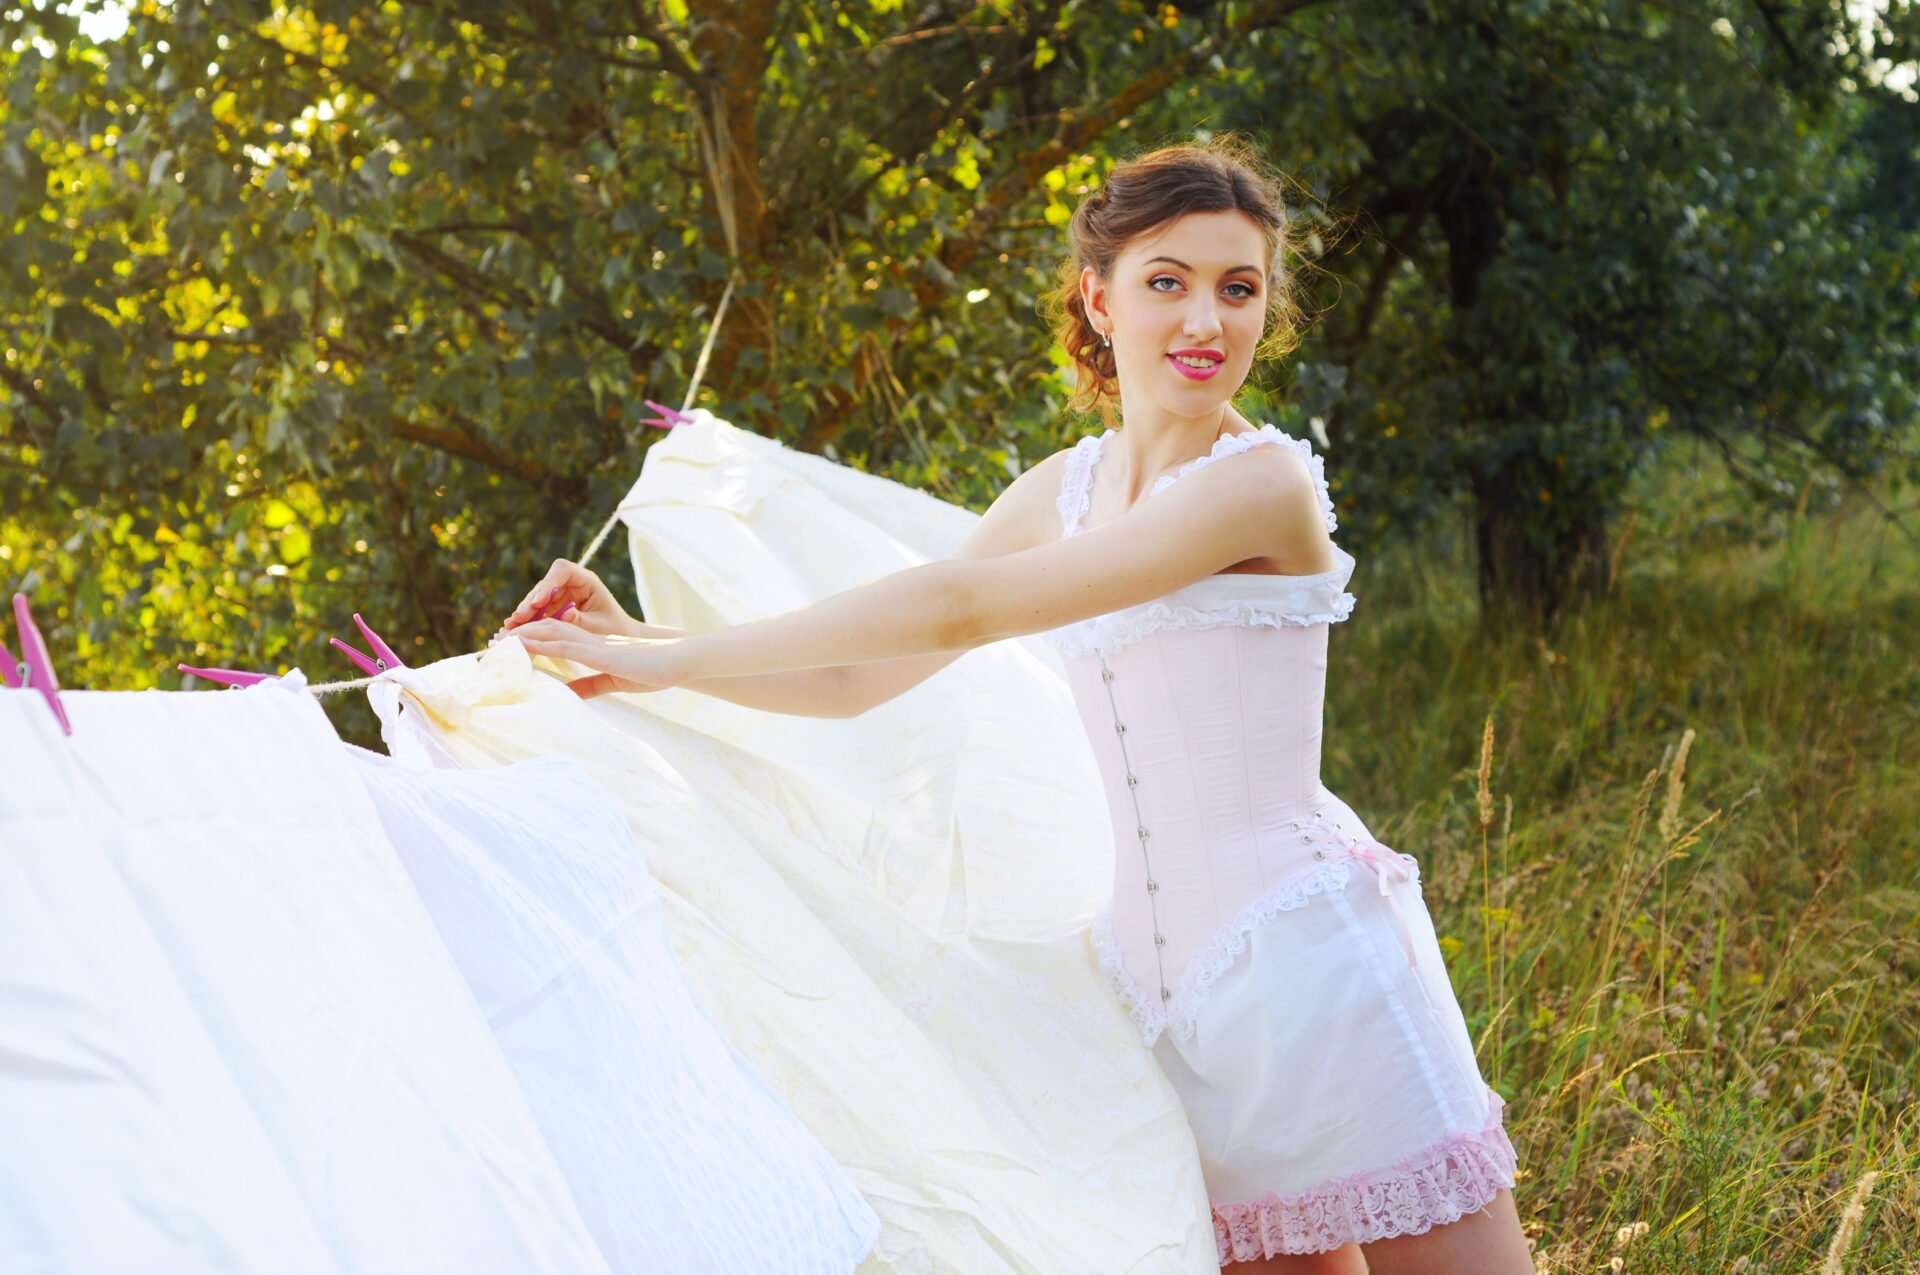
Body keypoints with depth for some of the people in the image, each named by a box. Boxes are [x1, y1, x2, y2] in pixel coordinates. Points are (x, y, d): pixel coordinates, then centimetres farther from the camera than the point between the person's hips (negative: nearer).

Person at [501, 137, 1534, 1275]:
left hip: (1311, 955, -6)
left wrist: (682, 657, -17)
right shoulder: (1062, 494, 9)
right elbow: (855, 683, 11)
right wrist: (642, 643, -2)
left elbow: (961, 606, -20)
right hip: (1164, 983, 6)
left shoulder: (1265, 481, -14)